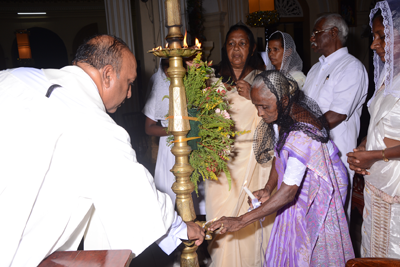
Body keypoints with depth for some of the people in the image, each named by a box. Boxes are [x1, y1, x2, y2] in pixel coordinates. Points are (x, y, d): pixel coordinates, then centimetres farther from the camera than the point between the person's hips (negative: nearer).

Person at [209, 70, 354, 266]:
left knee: (316, 250, 7)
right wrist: (268, 189, -10)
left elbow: (288, 191, -39)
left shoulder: (301, 133, -37)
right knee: (289, 246, 14)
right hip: (301, 186, 7)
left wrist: (241, 221, -38)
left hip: (321, 189, -7)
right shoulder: (281, 116, -10)